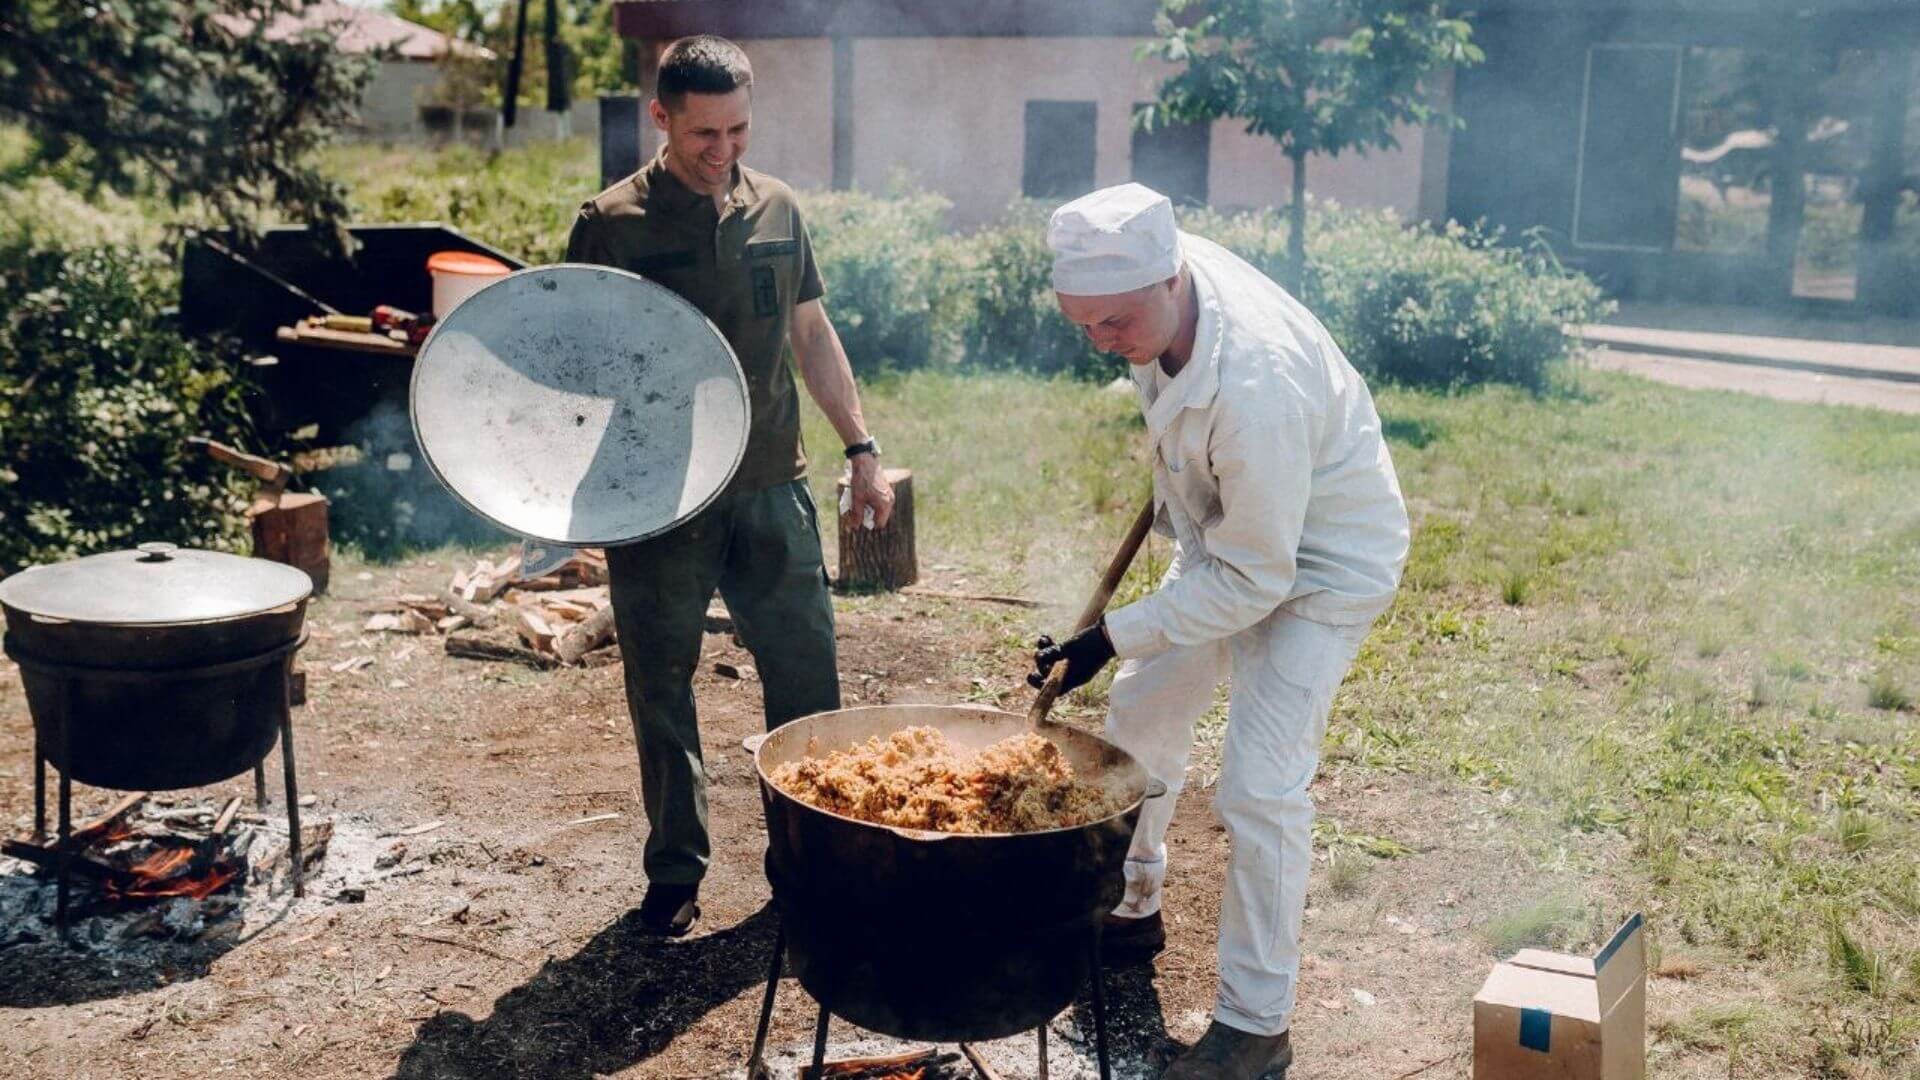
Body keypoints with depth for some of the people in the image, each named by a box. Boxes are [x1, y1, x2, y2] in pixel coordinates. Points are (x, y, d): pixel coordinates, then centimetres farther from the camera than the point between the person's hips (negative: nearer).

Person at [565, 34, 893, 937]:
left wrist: (861, 448, 12)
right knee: (662, 689, 7)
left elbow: (812, 335, 15)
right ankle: (675, 871, 22)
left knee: (807, 674, 5)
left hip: (771, 488, 3)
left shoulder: (776, 210, 8)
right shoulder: (613, 225, -4)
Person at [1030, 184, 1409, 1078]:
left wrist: (1113, 637, -31)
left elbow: (1253, 581, -32)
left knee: (1259, 786, -14)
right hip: (1227, 529, 9)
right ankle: (1131, 910, 37)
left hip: (1320, 564, -9)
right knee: (1139, 720, 16)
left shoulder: (1254, 391, -41)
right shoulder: (1165, 276, -18)